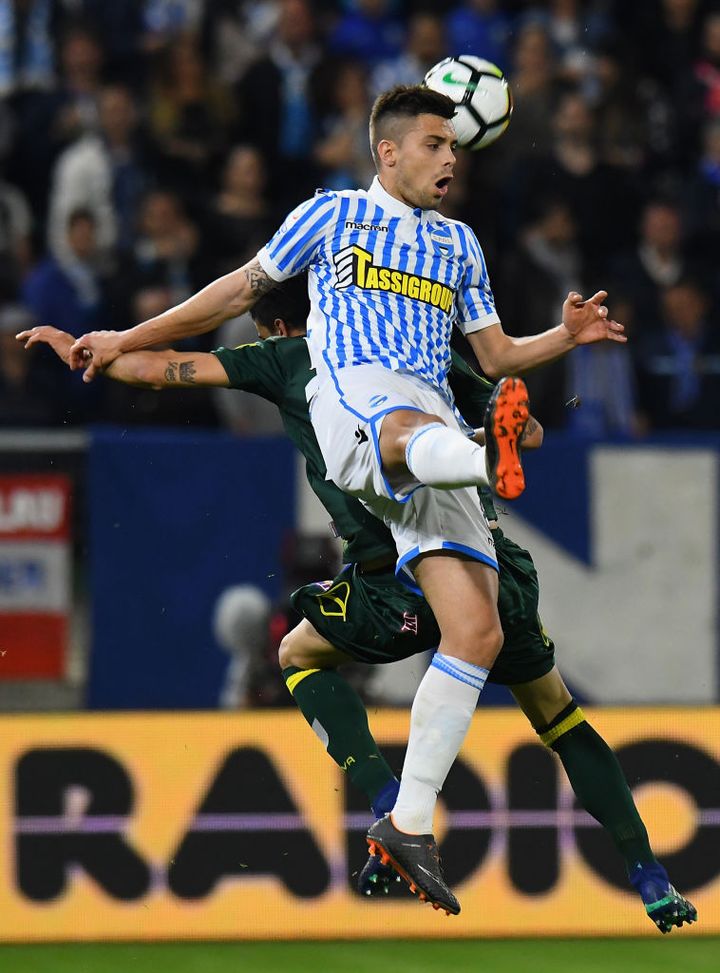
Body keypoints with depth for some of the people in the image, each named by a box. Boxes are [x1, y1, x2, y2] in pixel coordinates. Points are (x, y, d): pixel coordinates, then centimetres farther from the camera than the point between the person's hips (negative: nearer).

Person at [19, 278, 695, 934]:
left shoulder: (290, 358, 13)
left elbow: (163, 369, 19)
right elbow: (529, 435, 21)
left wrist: (76, 349, 34)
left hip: (401, 584, -3)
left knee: (300, 655, 25)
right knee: (554, 709, 23)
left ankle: (393, 811, 4)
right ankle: (651, 881, 13)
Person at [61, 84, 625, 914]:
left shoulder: (458, 244, 29)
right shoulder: (332, 216, 17)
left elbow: (496, 356, 29)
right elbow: (242, 290, 24)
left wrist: (564, 337, 9)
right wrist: (127, 341, 25)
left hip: (433, 425, 5)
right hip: (354, 390, -5)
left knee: (478, 633, -10)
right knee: (412, 430, -45)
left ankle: (407, 822, -4)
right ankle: (493, 456, -84)